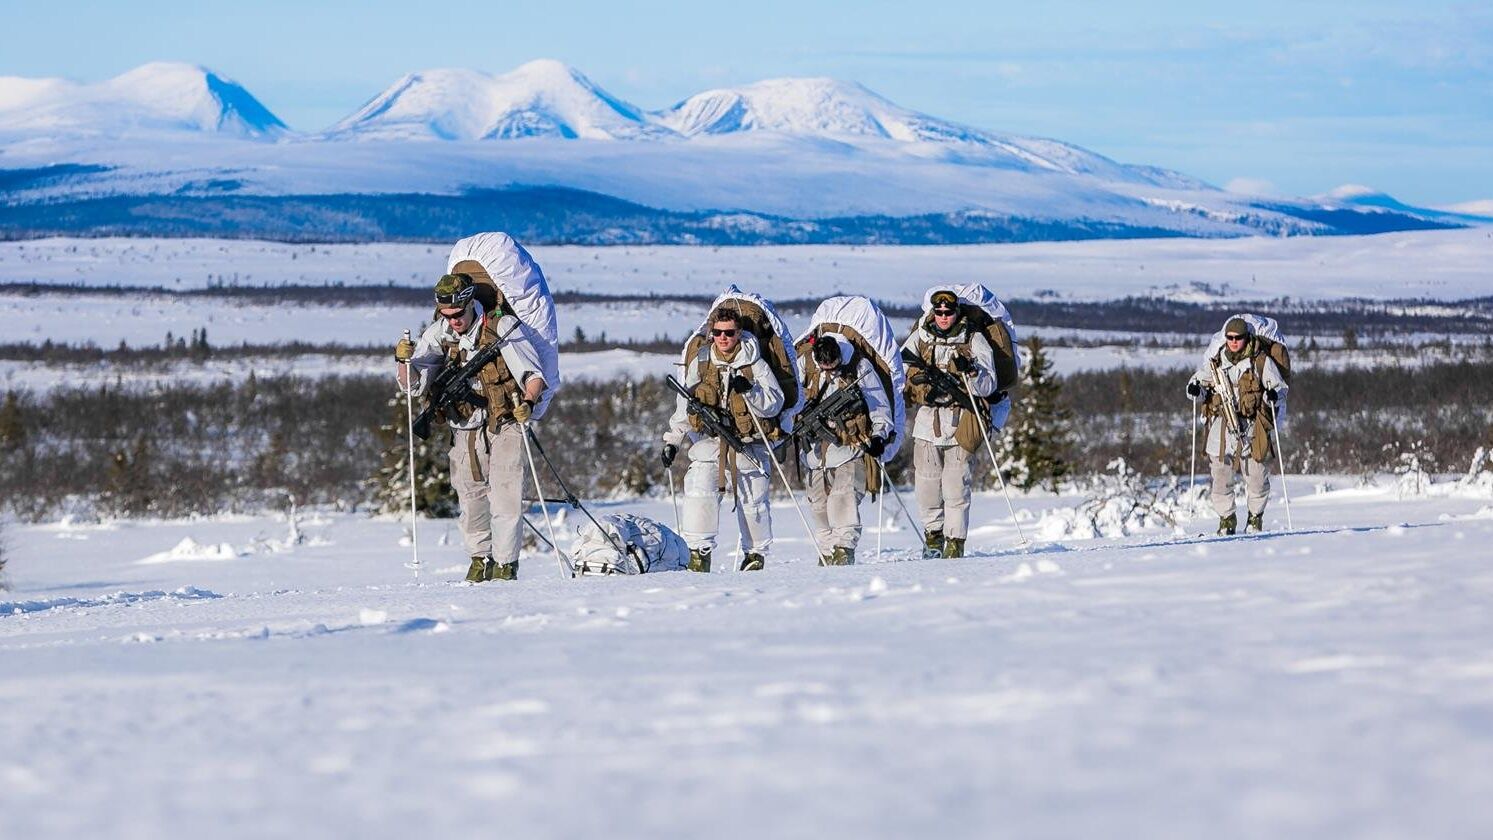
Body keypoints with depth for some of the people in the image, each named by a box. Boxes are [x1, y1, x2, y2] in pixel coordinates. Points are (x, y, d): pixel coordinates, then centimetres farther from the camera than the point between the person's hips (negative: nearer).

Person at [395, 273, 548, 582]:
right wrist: (404, 361, -24)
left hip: (505, 424, -4)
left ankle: (506, 563, -2)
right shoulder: (438, 334, -1)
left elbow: (534, 375, -12)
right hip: (466, 429, 4)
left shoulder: (502, 327, -13)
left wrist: (528, 402, -31)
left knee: (504, 495, -11)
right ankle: (480, 559, 23)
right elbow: (413, 384, -3)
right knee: (471, 497, 7)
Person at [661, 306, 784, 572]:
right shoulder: (699, 363, 7)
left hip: (747, 443, -1)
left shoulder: (754, 363, -1)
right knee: (699, 493, -18)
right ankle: (699, 551, -13)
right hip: (708, 441, 1)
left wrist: (749, 390, -22)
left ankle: (756, 552, 22)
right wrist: (672, 440, 12)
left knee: (752, 500, 2)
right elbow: (684, 406, 16)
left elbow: (774, 403, -6)